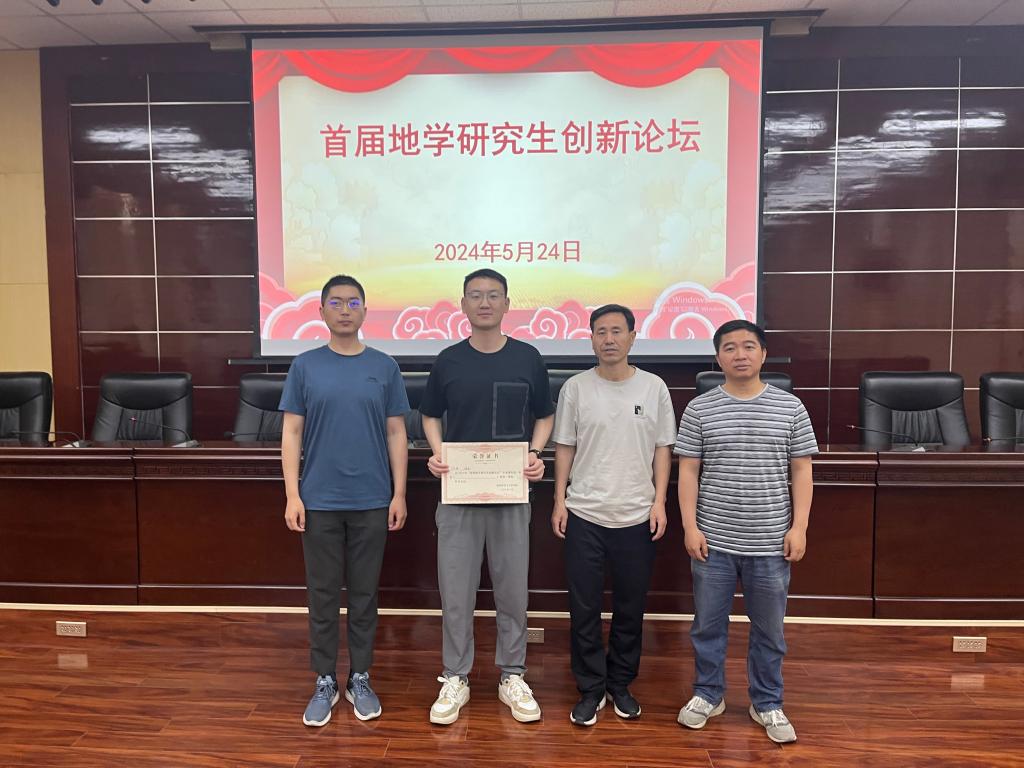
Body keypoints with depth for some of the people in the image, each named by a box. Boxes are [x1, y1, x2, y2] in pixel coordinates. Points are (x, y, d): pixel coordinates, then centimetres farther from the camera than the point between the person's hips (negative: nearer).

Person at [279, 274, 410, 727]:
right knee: (323, 593, 10)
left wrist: (399, 494, -2)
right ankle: (324, 682, 25)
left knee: (364, 593, 10)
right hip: (319, 500, 0)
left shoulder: (384, 367, 2)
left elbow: (396, 434, 3)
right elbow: (291, 433, 1)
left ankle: (360, 679, 26)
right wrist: (292, 494, -6)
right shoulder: (305, 366, 1)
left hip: (371, 501, 0)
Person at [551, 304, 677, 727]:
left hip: (637, 517, 1)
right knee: (584, 609, 7)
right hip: (584, 516, 0)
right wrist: (559, 502, -1)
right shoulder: (576, 388, -1)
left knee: (630, 609, 13)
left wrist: (659, 502, -2)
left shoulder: (654, 387, 1)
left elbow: (663, 449, 4)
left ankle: (620, 684, 32)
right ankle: (591, 689, 24)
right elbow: (564, 448, 3)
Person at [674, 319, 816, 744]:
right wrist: (690, 526, -7)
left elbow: (801, 471, 2)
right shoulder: (699, 409, -2)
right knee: (708, 625, 13)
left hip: (770, 543, 1)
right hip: (714, 541, 0)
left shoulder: (790, 408, 0)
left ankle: (767, 703, 32)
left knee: (768, 629, 14)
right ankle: (708, 694, 33)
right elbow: (688, 471, -1)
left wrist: (798, 527, -4)